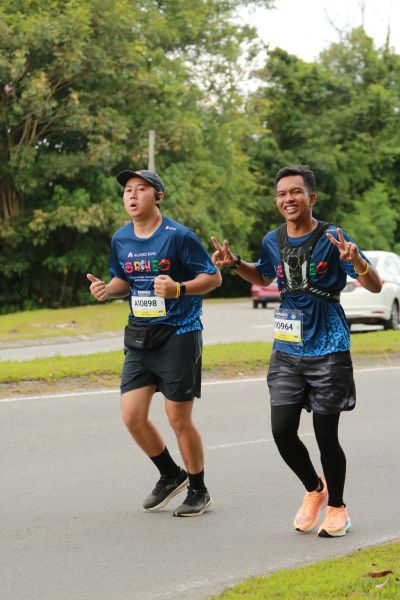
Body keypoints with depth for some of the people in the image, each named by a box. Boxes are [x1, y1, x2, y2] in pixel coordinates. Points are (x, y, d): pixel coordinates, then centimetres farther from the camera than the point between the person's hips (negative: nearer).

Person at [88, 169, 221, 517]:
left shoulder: (178, 236, -13)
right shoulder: (121, 239, 6)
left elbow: (213, 277, -10)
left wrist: (179, 289, -26)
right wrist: (106, 289, -1)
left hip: (178, 335, -6)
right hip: (140, 337, 6)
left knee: (179, 420, -1)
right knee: (132, 416, 2)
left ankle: (199, 492, 18)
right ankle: (171, 475, 25)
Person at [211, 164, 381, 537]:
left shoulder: (332, 238, -11)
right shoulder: (273, 241, 4)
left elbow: (375, 287, -10)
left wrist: (356, 262, -30)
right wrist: (235, 264, 8)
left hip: (328, 351, -4)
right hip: (287, 351, 4)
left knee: (325, 436, 0)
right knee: (282, 431, -2)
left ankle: (336, 507, 21)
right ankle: (314, 489, 25)